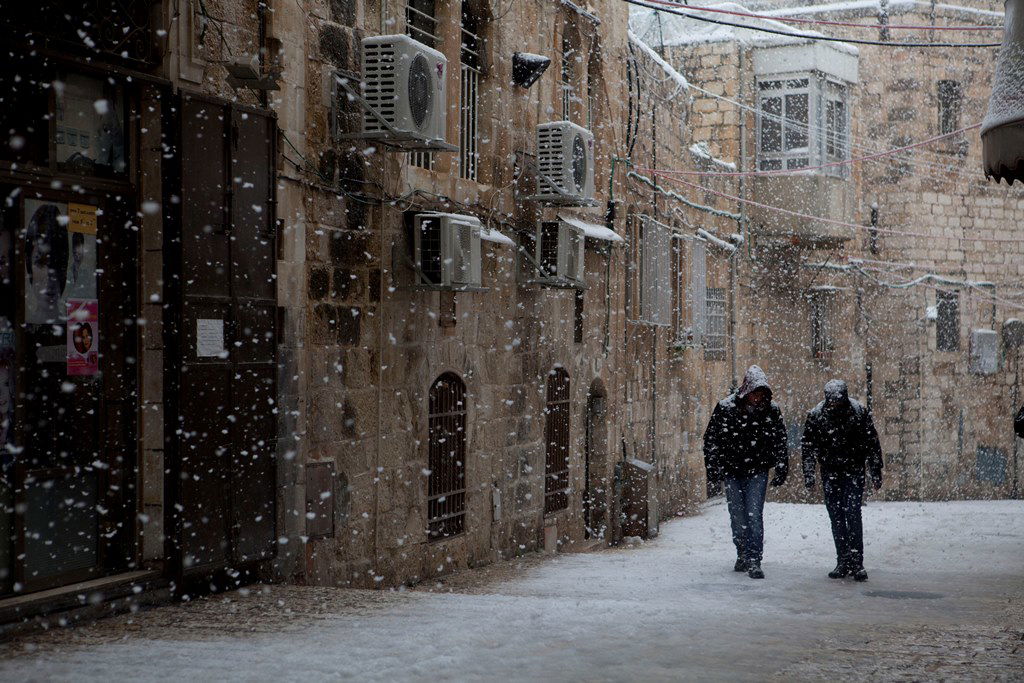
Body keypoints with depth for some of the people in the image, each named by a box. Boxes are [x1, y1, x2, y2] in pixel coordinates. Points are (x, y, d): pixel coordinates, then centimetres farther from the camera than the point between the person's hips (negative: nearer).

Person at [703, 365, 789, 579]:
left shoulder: (772, 411, -3)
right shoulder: (725, 408, -8)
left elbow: (781, 442, 8)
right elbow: (711, 439, -1)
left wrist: (781, 471, 5)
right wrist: (713, 470, -3)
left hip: (757, 471, -1)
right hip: (731, 471, 1)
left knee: (754, 515, -10)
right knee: (737, 516, 8)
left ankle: (754, 561, -9)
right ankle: (743, 554, 26)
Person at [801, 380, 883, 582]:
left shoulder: (858, 412, -9)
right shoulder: (816, 415, -6)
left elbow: (872, 443, -2)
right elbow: (808, 446, 2)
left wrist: (876, 472, -1)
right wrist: (809, 474, -3)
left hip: (854, 470, -2)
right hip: (830, 473, 2)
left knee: (852, 514, -12)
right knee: (836, 518, 4)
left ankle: (856, 563, -9)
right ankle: (843, 563, 11)